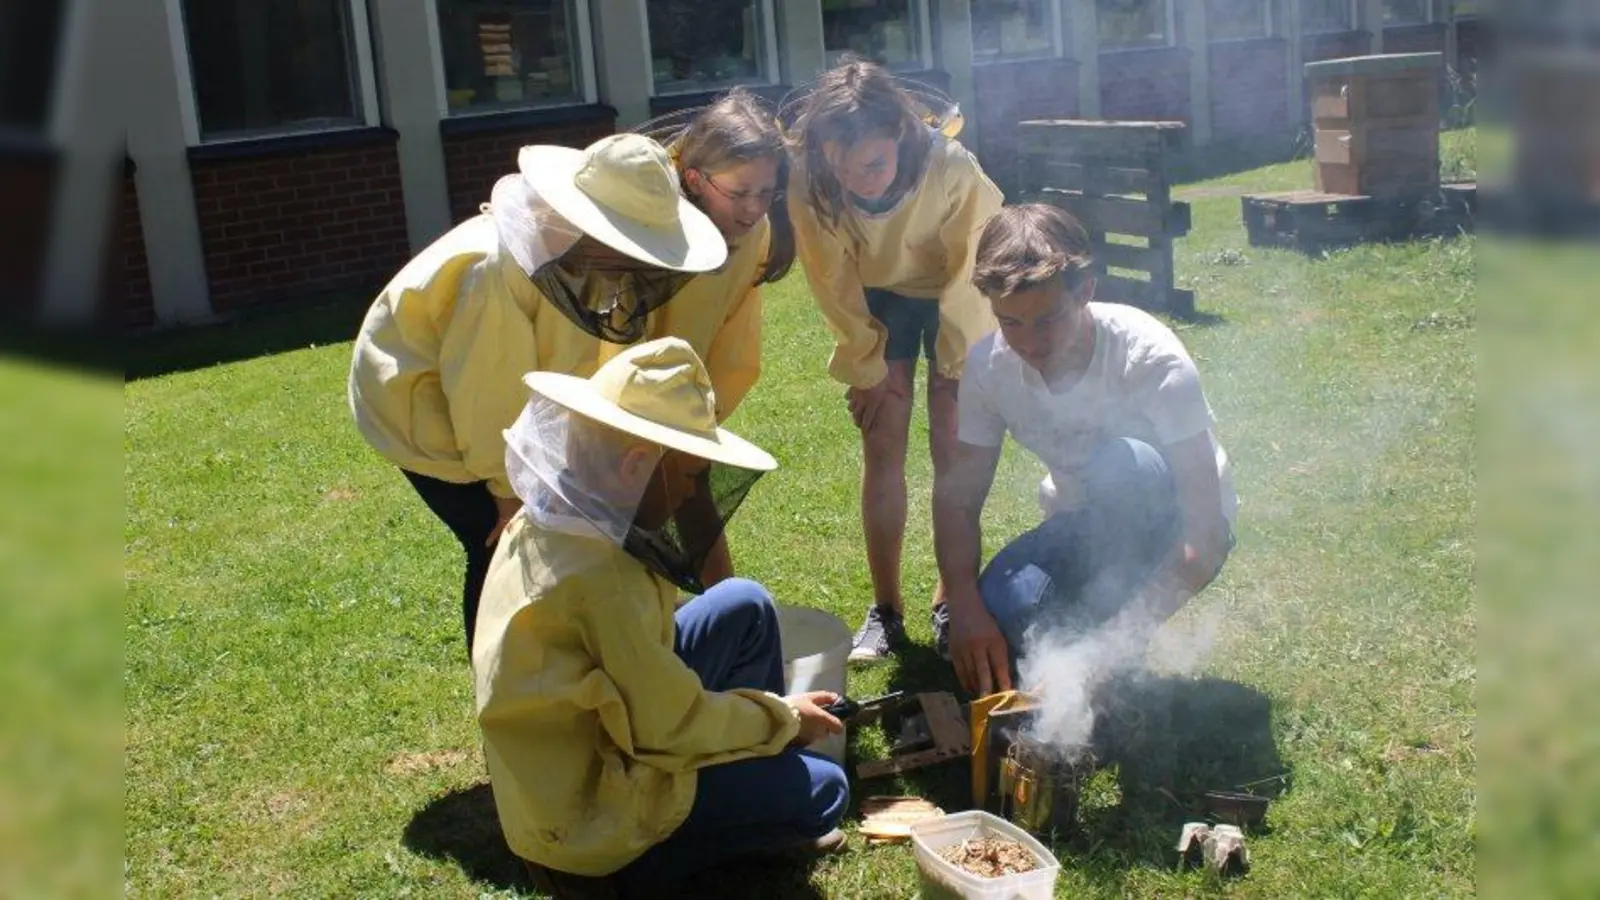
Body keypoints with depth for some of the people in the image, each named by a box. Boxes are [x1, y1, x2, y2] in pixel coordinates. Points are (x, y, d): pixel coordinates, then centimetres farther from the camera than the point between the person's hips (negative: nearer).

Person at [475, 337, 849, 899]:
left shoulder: (547, 521, -3)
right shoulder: (599, 575, -31)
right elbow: (672, 725, -22)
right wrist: (783, 718, -7)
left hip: (585, 740, 9)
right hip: (587, 818, -9)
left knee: (746, 606, 8)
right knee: (821, 790, -6)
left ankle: (756, 774, 20)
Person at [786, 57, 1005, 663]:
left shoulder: (953, 169, -38)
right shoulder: (809, 183, -32)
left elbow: (970, 273, -22)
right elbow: (834, 284, -15)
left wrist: (957, 368, -14)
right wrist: (866, 365, -9)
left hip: (951, 296, -1)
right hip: (876, 299, 2)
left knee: (951, 448, -6)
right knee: (883, 449, -3)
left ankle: (950, 602, 8)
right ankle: (885, 609, 4)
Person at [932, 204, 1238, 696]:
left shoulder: (1152, 359, -29)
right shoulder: (990, 365, -16)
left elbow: (1206, 533, -31)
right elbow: (957, 499, -11)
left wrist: (1123, 636, -42)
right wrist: (965, 608, -30)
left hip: (1170, 529, -3)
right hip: (1088, 527, 4)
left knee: (1125, 464, -38)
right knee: (999, 615, -28)